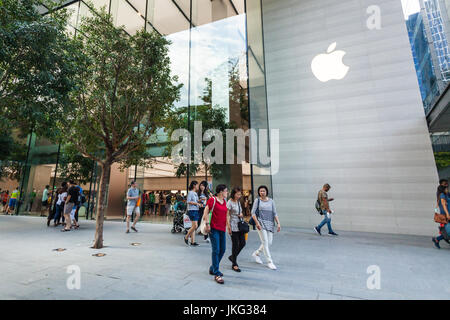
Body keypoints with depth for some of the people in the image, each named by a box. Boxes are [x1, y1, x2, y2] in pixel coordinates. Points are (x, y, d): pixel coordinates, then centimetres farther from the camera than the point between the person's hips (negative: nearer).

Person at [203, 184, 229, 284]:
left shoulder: (224, 201, 11)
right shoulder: (212, 200, -11)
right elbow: (205, 213, -12)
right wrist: (207, 224, -16)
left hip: (222, 228, 8)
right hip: (214, 228, -8)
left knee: (222, 250, 14)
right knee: (216, 250, -5)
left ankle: (212, 268, 32)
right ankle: (217, 274, 6)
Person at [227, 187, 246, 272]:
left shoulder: (238, 201, 11)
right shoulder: (230, 202, -11)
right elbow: (227, 215, -12)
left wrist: (241, 214, -1)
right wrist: (228, 226, -16)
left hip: (240, 225, 7)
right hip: (234, 226, -7)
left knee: (242, 243, 8)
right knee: (235, 245, 0)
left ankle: (232, 257, 30)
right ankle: (234, 264, 16)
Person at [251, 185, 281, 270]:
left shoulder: (271, 201, 9)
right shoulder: (257, 200, 0)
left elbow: (275, 213, 8)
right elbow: (253, 212, -4)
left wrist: (278, 223, -2)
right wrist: (257, 222, -15)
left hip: (270, 223, 4)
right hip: (261, 223, -4)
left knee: (269, 242, 5)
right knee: (265, 242, -6)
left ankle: (256, 254, 27)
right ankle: (269, 262, 6)